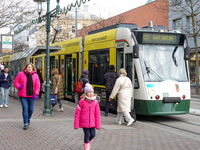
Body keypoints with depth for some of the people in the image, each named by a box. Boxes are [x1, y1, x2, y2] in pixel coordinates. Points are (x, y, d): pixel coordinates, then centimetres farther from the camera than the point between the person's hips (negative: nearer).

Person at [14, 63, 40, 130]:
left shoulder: (35, 75, 4)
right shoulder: (21, 74, 1)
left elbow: (37, 85, 0)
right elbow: (16, 81, 8)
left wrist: (36, 94, -11)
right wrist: (18, 86, -13)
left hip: (31, 96, 2)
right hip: (23, 95, -2)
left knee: (31, 109, 7)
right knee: (25, 108, -8)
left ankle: (28, 118, 38)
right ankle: (25, 123, 1)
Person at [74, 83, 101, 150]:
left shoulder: (95, 102, 0)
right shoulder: (82, 101, -8)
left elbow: (97, 114, 4)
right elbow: (77, 113, -4)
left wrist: (98, 125, 2)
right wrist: (76, 124, -5)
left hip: (92, 122, 3)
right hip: (84, 122, -3)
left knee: (93, 134, 6)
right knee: (87, 134, -2)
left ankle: (88, 142, 38)